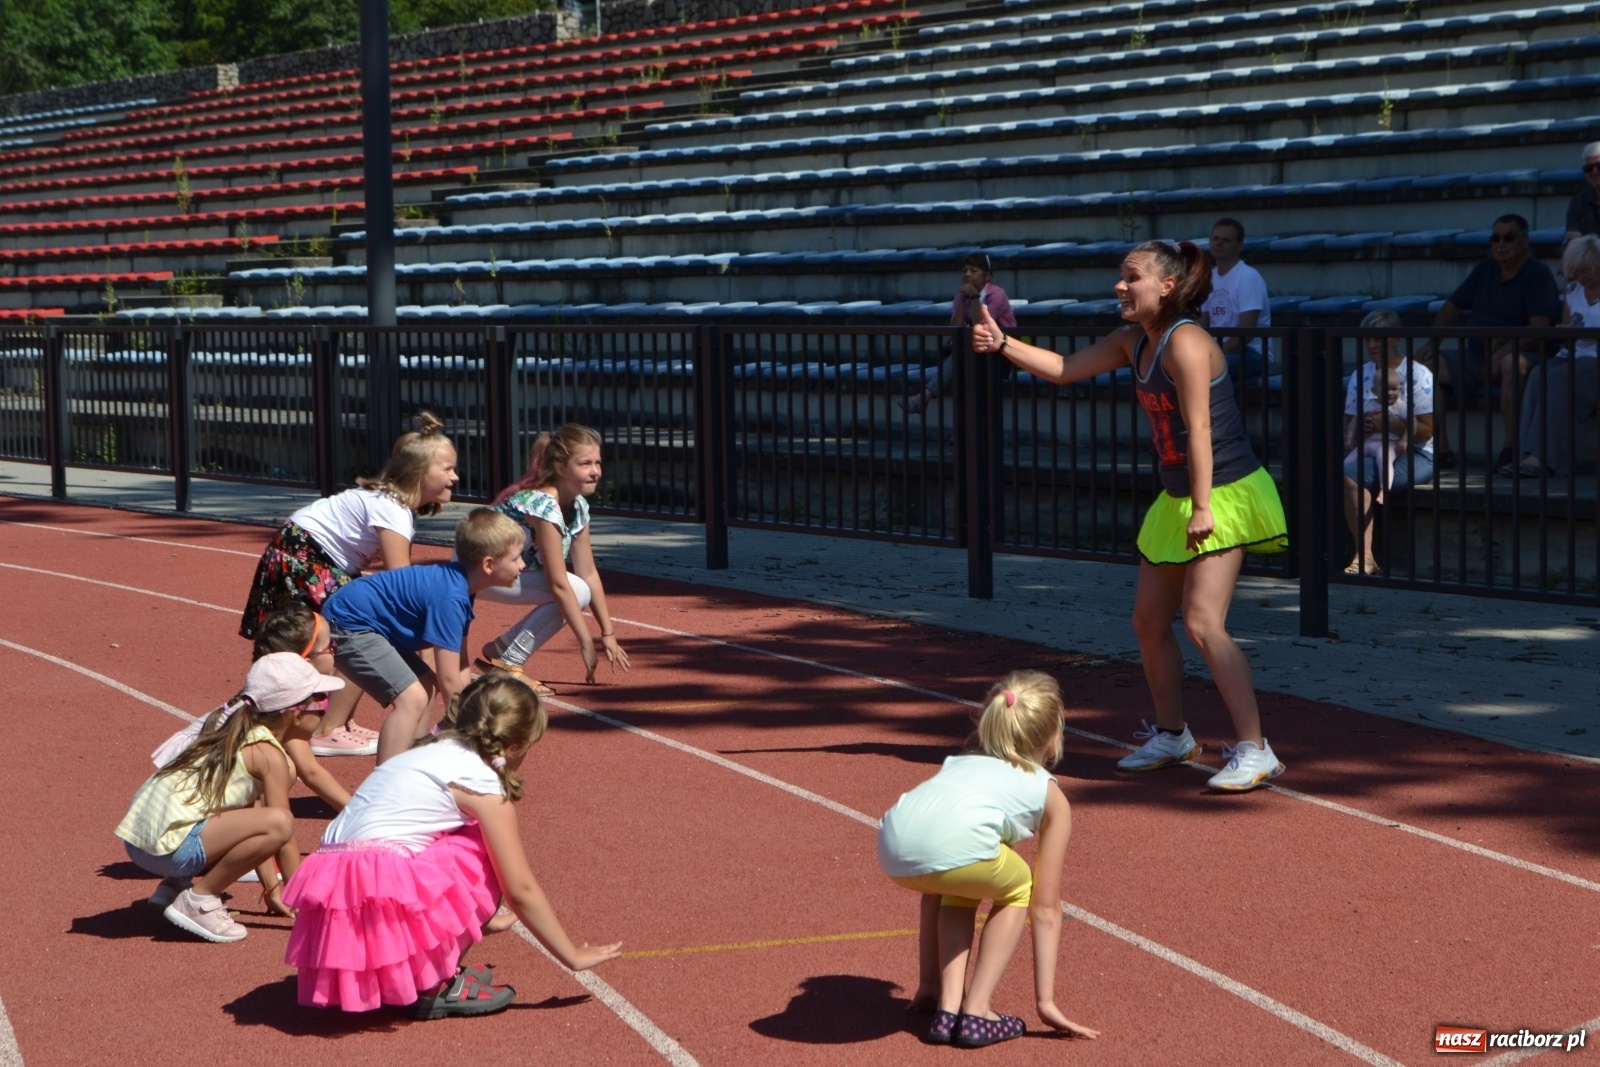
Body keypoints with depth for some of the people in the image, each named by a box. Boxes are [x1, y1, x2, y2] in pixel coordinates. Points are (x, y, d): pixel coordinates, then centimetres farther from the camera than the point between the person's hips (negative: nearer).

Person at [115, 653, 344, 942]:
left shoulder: (230, 729, 19)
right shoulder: (269, 755, -8)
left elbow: (248, 819, 28)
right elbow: (284, 841, -7)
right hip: (169, 844, -10)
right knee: (278, 822, -23)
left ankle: (176, 886, 15)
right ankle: (198, 899, -11)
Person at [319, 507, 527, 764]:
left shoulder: (460, 582, 5)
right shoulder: (450, 598, -25)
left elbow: (460, 667, 11)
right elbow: (449, 679, -24)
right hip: (347, 624, -11)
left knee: (425, 684, 20)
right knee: (412, 698, -21)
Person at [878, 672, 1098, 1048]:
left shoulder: (959, 764, 41)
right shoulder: (1050, 795, 29)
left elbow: (932, 889, 42)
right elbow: (1045, 908, 29)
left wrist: (928, 981, 47)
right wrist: (1046, 1000, 32)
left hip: (893, 852, 4)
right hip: (957, 844, -4)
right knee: (1018, 888, 28)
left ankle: (946, 1006, 24)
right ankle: (976, 1013, 19)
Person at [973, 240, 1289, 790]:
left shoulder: (1185, 342, -18)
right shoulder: (1133, 342, 9)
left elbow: (1199, 429, -22)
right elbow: (1063, 369, 14)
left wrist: (1202, 508, -25)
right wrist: (1003, 343, 2)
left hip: (1225, 496, -10)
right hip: (1177, 498, 10)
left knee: (1202, 623, -18)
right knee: (1149, 622, 14)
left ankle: (1254, 751, -15)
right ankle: (1171, 735, 31)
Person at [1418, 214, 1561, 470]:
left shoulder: (1538, 274, -8)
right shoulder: (1485, 270, 14)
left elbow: (1540, 328, -20)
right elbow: (1452, 308, 17)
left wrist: (1503, 351, -32)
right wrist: (1432, 343, 0)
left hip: (1521, 354, -7)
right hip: (1476, 357, 7)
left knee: (1512, 363, -42)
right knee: (1426, 365, -9)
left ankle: (1512, 449, -35)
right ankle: (1441, 451, -13)